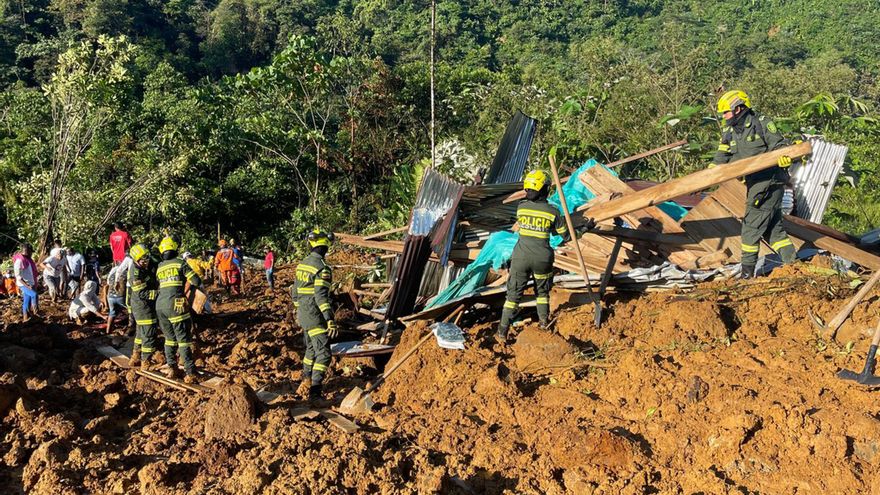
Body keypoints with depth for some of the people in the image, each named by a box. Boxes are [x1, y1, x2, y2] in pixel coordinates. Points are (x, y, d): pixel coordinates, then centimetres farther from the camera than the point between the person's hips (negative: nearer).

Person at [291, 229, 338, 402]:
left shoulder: (302, 263, 9)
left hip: (303, 314, 9)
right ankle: (315, 391, -17)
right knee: (323, 353, -9)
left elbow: (295, 291, 17)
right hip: (315, 316, -9)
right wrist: (330, 320, -30)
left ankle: (307, 378, 40)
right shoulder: (322, 267, -19)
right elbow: (321, 296, -27)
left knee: (312, 347, 26)